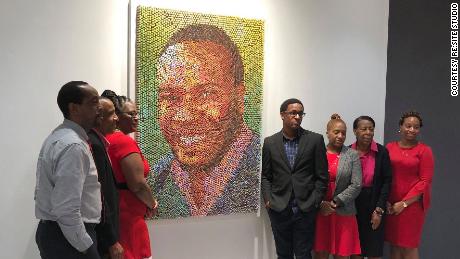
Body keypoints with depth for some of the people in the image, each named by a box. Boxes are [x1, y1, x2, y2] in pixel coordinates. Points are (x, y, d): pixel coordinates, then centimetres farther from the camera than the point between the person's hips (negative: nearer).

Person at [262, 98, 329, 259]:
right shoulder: (270, 142, 3)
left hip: (305, 210, -1)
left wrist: (314, 202, -5)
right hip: (279, 210, 1)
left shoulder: (315, 140, -1)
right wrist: (268, 199, -4)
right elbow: (265, 176, 7)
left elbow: (322, 176, 0)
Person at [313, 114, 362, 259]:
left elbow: (356, 185, -3)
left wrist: (335, 202, -9)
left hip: (343, 213, 0)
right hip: (319, 211, 0)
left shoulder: (352, 155, 2)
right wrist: (320, 203, -10)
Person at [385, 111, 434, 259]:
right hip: (390, 204, 3)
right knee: (394, 244, 11)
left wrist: (404, 203, -12)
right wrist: (385, 200, -5)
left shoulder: (424, 150, -5)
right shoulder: (389, 148, 4)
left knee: (409, 246, 5)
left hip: (413, 204, -3)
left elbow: (425, 181, -8)